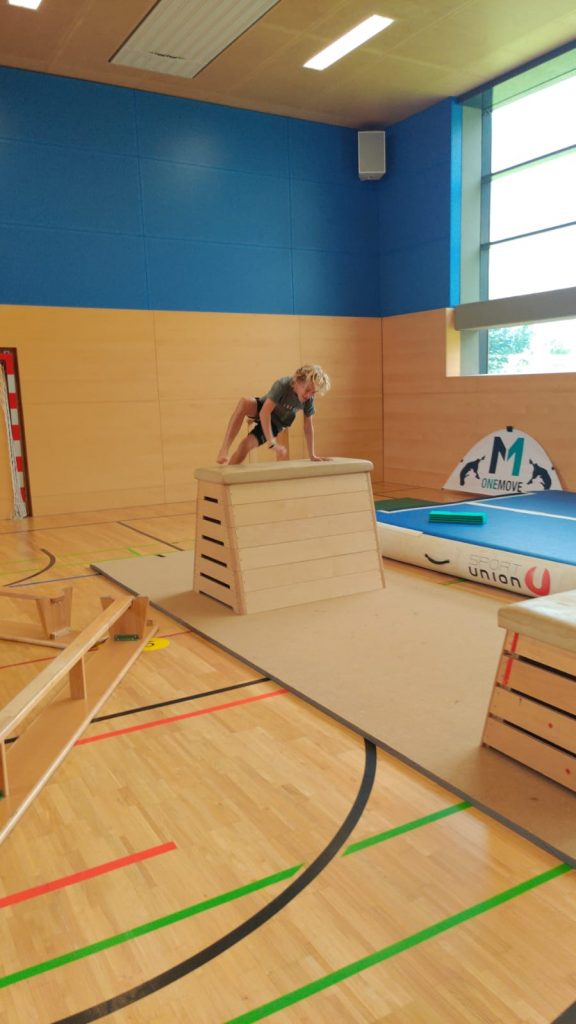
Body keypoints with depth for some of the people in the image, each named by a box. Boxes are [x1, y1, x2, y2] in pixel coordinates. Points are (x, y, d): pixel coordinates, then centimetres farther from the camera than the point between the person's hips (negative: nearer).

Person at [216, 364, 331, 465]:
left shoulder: (309, 398, -19)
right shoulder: (282, 385, -32)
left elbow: (308, 426, -8)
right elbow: (264, 413, -38)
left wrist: (312, 455, -6)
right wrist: (272, 443, -41)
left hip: (275, 423, 3)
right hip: (261, 410, -2)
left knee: (245, 445, -24)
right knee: (244, 402, -40)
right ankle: (224, 449, -40)